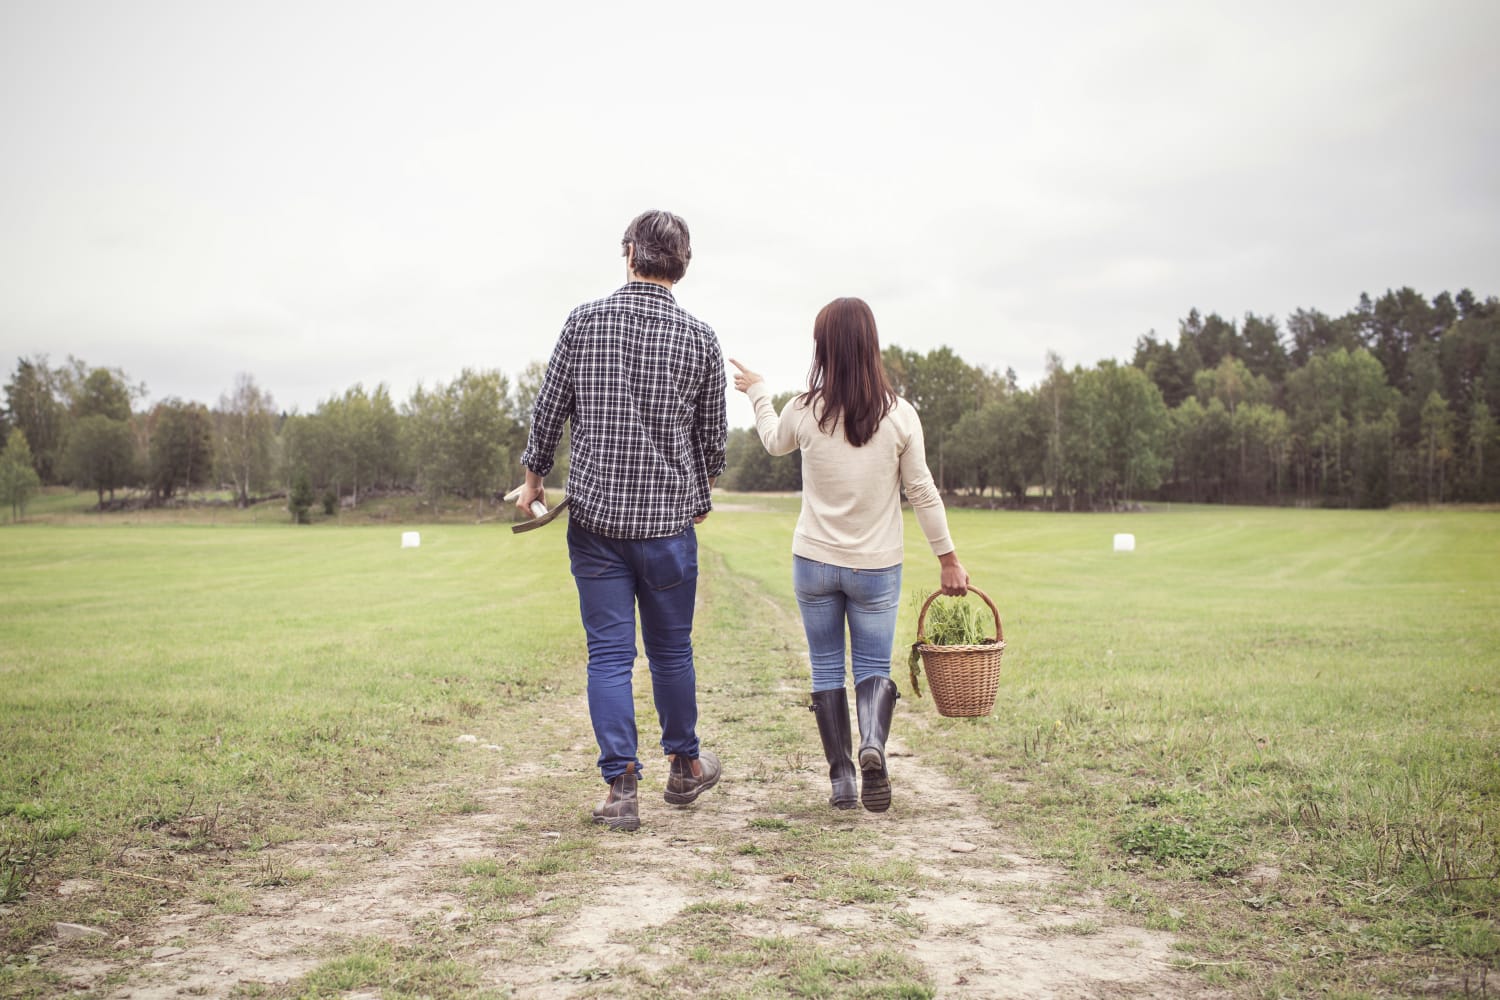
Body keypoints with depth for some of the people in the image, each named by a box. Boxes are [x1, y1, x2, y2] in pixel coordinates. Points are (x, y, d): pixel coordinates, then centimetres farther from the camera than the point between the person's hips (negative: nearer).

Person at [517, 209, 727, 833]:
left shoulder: (584, 321, -2)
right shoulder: (700, 339, -2)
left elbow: (548, 409, 2)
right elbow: (713, 434, 7)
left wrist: (534, 477, 18)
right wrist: (701, 492, 26)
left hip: (594, 516, 0)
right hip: (668, 519, 0)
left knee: (609, 653, 5)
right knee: (670, 649, 14)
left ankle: (620, 787, 6)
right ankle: (684, 766, 31)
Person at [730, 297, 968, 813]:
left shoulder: (804, 412, -8)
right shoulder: (900, 414, -9)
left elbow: (774, 442, 16)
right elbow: (922, 492, -4)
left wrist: (756, 392, 34)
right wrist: (948, 557, 6)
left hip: (815, 562, 0)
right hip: (877, 567, 0)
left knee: (826, 670, 12)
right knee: (873, 666, 11)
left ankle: (841, 778, 12)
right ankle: (873, 744, -16)